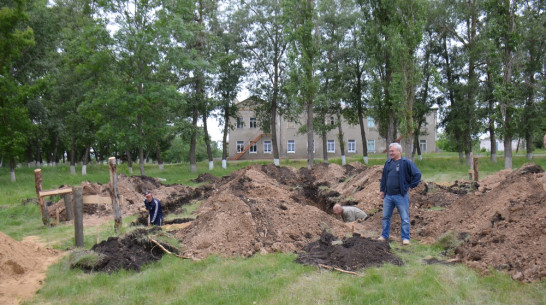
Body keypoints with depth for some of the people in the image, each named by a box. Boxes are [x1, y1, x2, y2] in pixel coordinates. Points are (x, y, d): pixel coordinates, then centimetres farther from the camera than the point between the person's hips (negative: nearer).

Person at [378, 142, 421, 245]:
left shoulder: (406, 162, -8)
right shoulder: (388, 163, 10)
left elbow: (417, 174, -7)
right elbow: (384, 177, 18)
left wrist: (410, 186, -6)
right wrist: (382, 190, 15)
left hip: (401, 195, -5)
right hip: (388, 195, 6)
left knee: (405, 218, 1)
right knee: (385, 216, 12)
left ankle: (405, 238, 11)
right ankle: (384, 236, 23)